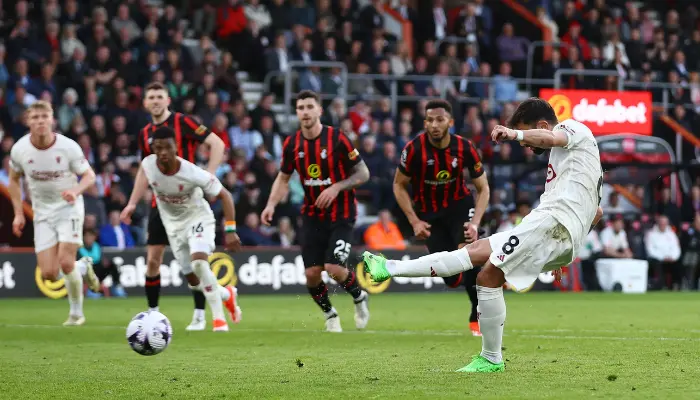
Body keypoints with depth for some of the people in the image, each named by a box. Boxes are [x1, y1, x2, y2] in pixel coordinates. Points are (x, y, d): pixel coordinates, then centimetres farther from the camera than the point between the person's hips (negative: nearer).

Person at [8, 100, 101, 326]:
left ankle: (76, 313, 6)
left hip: (69, 208, -3)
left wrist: (76, 191, -28)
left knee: (65, 263, -18)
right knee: (49, 274, -5)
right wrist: (18, 213, 2)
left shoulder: (68, 147, -17)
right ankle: (83, 268, 28)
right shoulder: (19, 149, -9)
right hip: (42, 212, 3)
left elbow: (89, 176, -7)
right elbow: (14, 179, 9)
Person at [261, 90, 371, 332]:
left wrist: (337, 187, -20)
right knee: (311, 274, -5)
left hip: (341, 214, -4)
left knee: (334, 269, -17)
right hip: (313, 216, 4)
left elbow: (363, 173, -7)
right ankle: (330, 315, 23)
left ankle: (359, 298, 16)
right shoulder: (292, 144, -1)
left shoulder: (337, 139, -13)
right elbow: (283, 178, 13)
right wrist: (271, 205, -3)